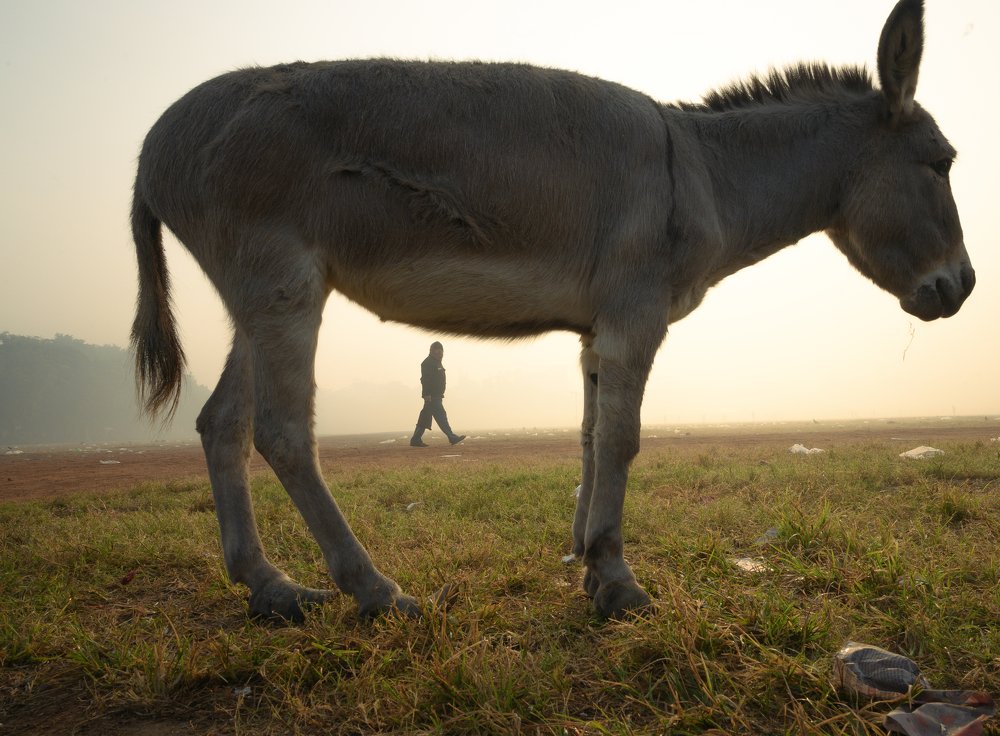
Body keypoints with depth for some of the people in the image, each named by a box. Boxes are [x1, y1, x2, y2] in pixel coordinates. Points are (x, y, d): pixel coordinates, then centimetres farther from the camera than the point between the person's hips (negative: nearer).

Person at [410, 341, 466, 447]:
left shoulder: (437, 362, 22)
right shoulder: (427, 363, -10)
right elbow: (425, 380, -18)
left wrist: (441, 395, 26)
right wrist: (427, 394, -24)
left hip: (436, 396, 10)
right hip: (431, 396, -10)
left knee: (425, 417, 10)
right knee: (441, 415, -10)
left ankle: (415, 440, 13)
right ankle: (452, 437, -12)